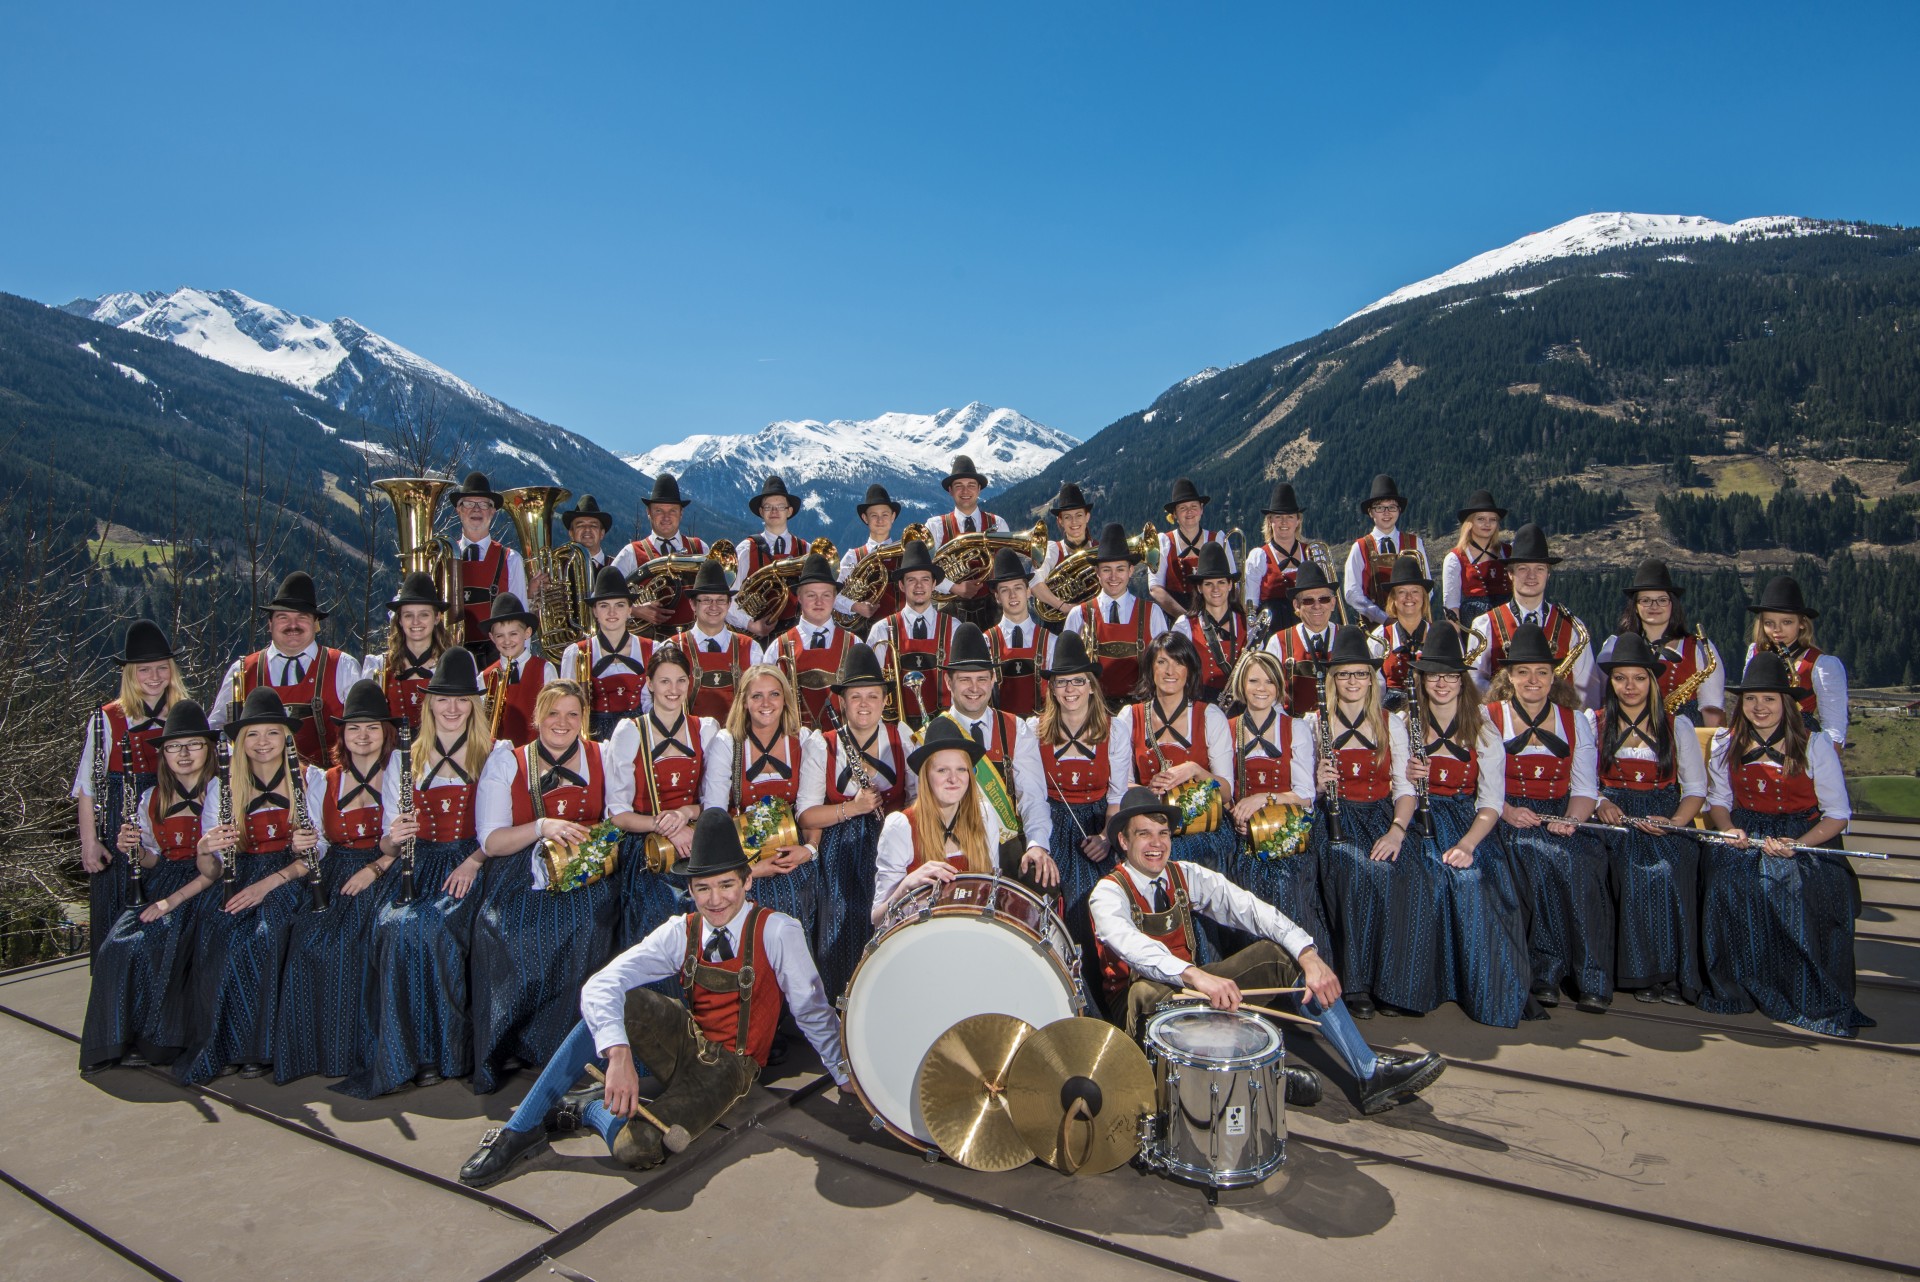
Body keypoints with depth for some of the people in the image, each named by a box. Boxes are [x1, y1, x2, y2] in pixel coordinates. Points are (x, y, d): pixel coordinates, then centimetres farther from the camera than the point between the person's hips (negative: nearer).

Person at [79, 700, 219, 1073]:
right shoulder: (152, 800, 10)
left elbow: (219, 869, -11)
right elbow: (154, 861, 15)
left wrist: (172, 901, -18)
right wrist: (135, 850, -8)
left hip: (204, 890, -5)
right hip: (161, 884, 5)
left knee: (164, 945, -27)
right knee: (121, 944, -21)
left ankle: (156, 1041, -7)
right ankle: (124, 1038, -4)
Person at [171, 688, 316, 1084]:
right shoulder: (223, 787, 9)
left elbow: (318, 853, -3)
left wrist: (268, 883, -16)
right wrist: (207, 847, -18)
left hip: (287, 883, -2)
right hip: (238, 883, 3)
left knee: (262, 936, -31)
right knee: (212, 936, -28)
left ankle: (256, 1047, -15)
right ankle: (220, 1046, -14)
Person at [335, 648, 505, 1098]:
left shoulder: (497, 755, 9)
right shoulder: (402, 761, 17)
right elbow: (387, 844, 15)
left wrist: (474, 861, -15)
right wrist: (394, 838, -8)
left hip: (471, 868, -3)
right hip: (418, 868, 3)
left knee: (436, 924, -32)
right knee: (394, 925, -29)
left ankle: (445, 1049, -18)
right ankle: (406, 1054, -18)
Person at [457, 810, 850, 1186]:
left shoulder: (778, 932, -17)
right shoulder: (681, 932, -7)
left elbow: (813, 1011, -7)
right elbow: (599, 985, -20)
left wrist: (846, 1077, -3)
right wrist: (618, 1054, -37)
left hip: (728, 1066, -3)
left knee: (635, 1149, -30)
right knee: (606, 1007, -27)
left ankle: (589, 1108, 3)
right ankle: (521, 1130, -13)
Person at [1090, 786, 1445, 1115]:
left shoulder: (1187, 875, 0)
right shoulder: (1108, 893, -15)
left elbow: (1250, 909, -14)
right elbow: (1133, 946, -38)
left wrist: (1308, 955, -30)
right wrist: (1196, 976, -55)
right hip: (1147, 1004, -5)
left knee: (1279, 952, -14)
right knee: (1146, 990, -41)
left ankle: (1370, 1072, -17)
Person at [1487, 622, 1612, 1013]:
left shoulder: (1576, 721, 16)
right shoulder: (1488, 719, 6)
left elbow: (1585, 788, 10)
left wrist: (1570, 820, -10)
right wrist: (1506, 811, -20)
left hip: (1560, 821, 2)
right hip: (1510, 822, -2)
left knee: (1585, 863, -30)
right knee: (1540, 858, -34)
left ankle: (1590, 979, -20)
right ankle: (1546, 972, -22)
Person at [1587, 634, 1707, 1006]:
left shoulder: (1677, 725, 13)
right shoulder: (1594, 722, 11)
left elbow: (1696, 788, 9)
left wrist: (1675, 822, -10)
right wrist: (1599, 803, -16)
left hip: (1664, 824, 1)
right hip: (1615, 821, -1)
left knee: (1670, 870, -31)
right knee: (1632, 871, -31)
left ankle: (1673, 972, -19)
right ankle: (1639, 973, -19)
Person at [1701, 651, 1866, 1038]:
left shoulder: (1815, 745, -2)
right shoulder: (1725, 743, 7)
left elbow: (1838, 815, -2)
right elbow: (1718, 799, 14)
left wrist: (1796, 845, -20)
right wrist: (1729, 830, -9)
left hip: (1805, 837, -2)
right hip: (1745, 836, 2)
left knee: (1799, 887, -34)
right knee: (1725, 879, -31)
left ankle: (1813, 999, -17)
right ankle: (1734, 988, -15)